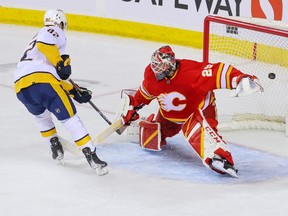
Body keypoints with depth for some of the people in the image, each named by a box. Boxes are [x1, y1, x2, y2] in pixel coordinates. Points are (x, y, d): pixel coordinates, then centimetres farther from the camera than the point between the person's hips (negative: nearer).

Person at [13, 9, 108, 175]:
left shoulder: (38, 36, 39)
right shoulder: (55, 31, 14)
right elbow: (43, 43, -13)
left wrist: (75, 91, 32)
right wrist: (61, 62, -6)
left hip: (21, 89, 8)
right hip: (41, 80, -8)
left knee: (42, 115, 35)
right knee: (69, 117, -5)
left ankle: (56, 149, 36)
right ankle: (91, 156, -12)